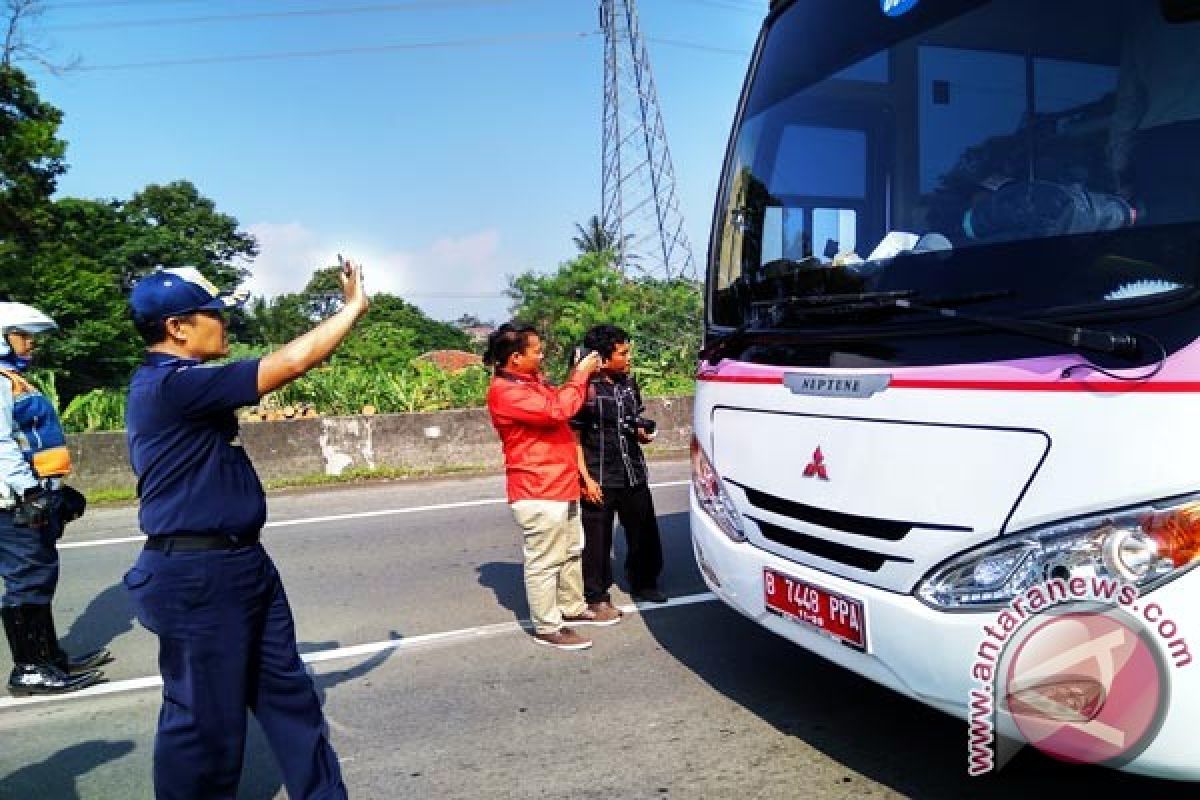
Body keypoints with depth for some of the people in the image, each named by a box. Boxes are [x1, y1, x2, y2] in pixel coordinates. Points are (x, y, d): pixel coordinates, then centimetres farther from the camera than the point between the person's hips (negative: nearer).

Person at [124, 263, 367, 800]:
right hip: (196, 576, -11)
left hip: (240, 563, 11)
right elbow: (290, 363, -22)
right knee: (208, 720, 5)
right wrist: (354, 307, -11)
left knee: (287, 692, 18)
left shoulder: (179, 386, 11)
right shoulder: (171, 384, -21)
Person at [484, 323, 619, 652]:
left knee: (571, 552, 21)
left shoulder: (531, 382, 13)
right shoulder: (505, 391, -19)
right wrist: (579, 376, -13)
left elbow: (559, 402, 24)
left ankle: (573, 608, 36)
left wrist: (582, 376, 10)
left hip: (561, 487, 10)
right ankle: (547, 627, 10)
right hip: (538, 493, -10)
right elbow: (557, 410, -26)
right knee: (544, 562, -1)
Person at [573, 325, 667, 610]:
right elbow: (574, 437, -11)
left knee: (644, 533, 15)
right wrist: (586, 478, -15)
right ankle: (597, 595, 21)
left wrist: (643, 432, -1)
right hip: (600, 480, -6)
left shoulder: (629, 382, 6)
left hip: (634, 476, 6)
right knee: (598, 539, 5)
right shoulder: (586, 389, -14)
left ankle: (643, 585, 34)